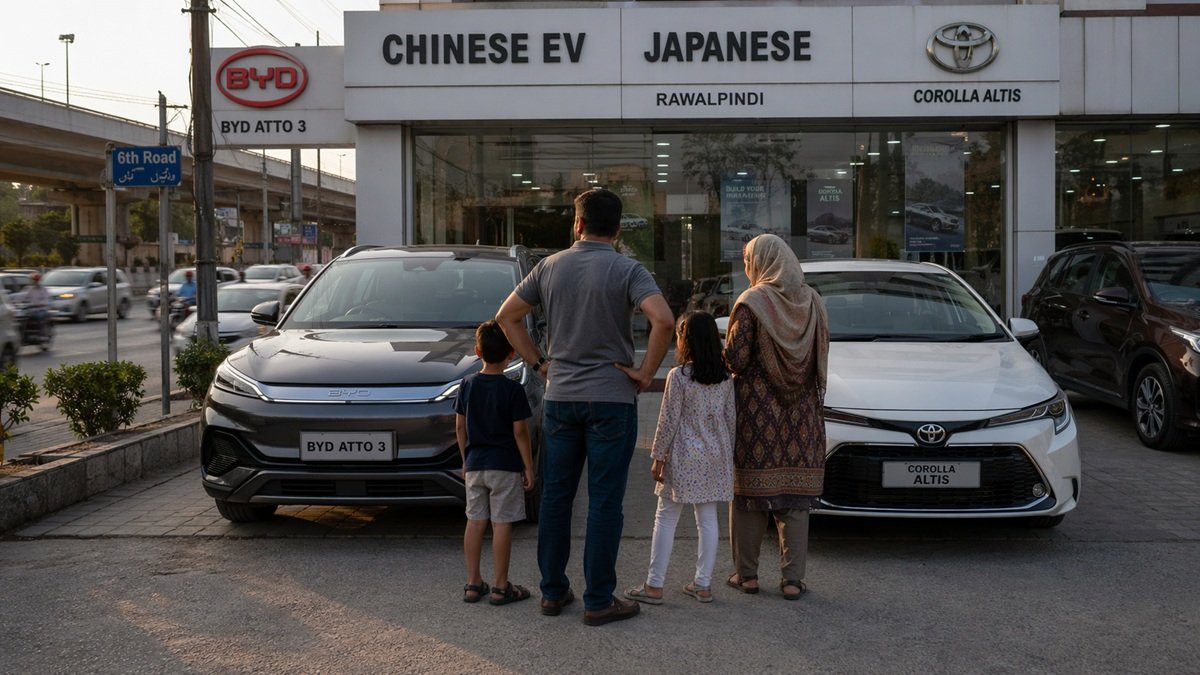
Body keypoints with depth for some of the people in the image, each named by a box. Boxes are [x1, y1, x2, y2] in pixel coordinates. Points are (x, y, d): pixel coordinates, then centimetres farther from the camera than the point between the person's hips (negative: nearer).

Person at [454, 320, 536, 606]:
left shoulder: (467, 384, 2)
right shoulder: (513, 390, -11)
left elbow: (460, 426, 7)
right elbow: (520, 432, -10)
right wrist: (529, 468, -2)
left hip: (474, 464, 4)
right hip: (505, 466, -4)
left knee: (475, 522, 10)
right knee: (501, 524, 0)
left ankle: (473, 583, 15)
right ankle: (501, 587, 5)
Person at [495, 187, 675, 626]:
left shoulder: (550, 267, 4)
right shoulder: (627, 271, -9)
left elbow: (507, 316, 8)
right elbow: (663, 320, -24)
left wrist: (537, 363, 12)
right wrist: (646, 372, -12)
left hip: (559, 397, 4)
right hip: (612, 398, -4)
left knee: (555, 497, 12)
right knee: (604, 502, 2)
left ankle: (553, 591, 20)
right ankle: (599, 601, 7)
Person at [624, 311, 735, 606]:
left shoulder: (678, 376, -13)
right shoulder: (726, 377, 4)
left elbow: (668, 422, -11)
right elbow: (731, 418, 9)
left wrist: (658, 457, -4)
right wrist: (727, 454, 18)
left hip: (684, 458, -5)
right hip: (716, 458, 5)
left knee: (666, 519, 3)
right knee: (708, 520, 10)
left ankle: (654, 586, 5)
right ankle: (703, 584, 15)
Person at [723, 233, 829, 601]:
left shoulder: (751, 304, -10)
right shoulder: (812, 302, 4)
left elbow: (736, 359, -13)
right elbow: (822, 357, 8)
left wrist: (729, 343, 8)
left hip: (757, 411, -4)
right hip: (801, 414, 4)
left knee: (749, 492, 7)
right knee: (796, 499, 7)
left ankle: (747, 574, 13)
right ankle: (793, 578, 8)